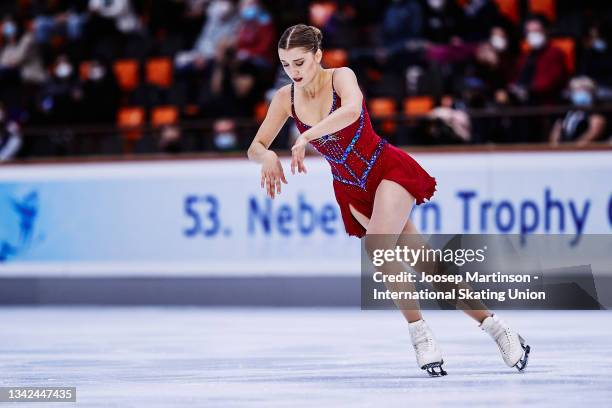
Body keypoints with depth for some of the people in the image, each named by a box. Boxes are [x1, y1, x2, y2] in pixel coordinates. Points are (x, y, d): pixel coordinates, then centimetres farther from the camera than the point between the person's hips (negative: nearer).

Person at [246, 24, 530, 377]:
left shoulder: (341, 77, -15)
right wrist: (267, 156, -22)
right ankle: (494, 327, 3)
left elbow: (352, 110, -39)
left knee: (377, 245, -29)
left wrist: (305, 138, -45)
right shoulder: (286, 98, -2)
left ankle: (421, 335, -18)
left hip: (387, 168, -5)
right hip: (352, 190, 5)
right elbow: (254, 148, 1)